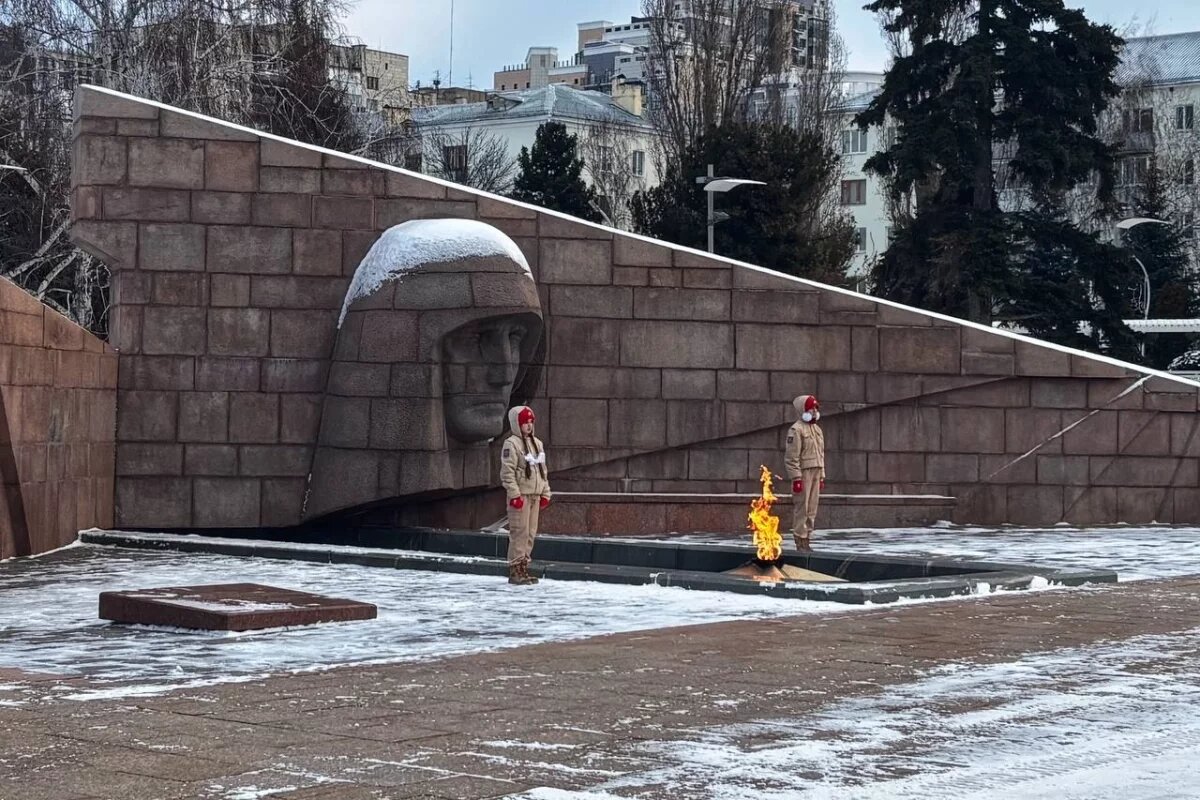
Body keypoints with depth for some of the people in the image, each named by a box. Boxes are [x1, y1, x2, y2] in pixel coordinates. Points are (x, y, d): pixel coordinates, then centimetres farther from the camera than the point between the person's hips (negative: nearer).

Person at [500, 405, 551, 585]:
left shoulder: (537, 443, 16)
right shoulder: (511, 444, -8)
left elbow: (542, 469, 21)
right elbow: (507, 472, -14)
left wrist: (545, 493, 17)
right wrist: (515, 494, -19)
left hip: (535, 495, 8)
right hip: (520, 494, -8)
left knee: (531, 533, 9)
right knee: (520, 531, -10)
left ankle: (523, 567, 17)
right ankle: (515, 569, -7)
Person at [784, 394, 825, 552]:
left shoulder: (817, 429, 17)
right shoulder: (796, 430, -8)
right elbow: (791, 457, -13)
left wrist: (822, 476, 18)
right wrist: (796, 478, -18)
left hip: (816, 473, 8)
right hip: (803, 473, -8)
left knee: (812, 509, 9)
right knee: (801, 508, -8)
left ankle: (807, 540, 14)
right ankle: (800, 542, -6)